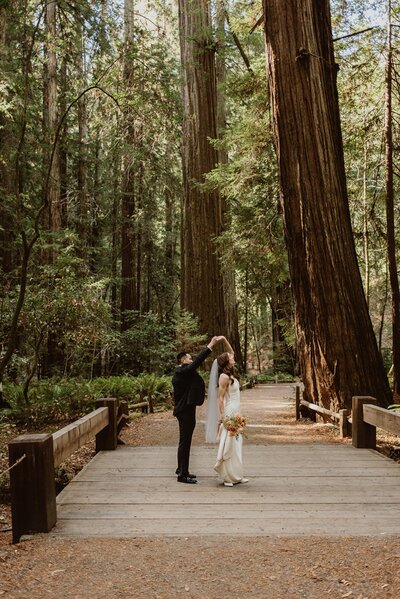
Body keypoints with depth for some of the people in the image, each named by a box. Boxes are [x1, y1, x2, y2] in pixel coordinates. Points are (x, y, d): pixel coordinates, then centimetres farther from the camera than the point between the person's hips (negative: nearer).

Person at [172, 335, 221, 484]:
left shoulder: (179, 372, 14)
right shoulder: (183, 371, -17)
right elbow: (198, 361, -24)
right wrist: (210, 345, -23)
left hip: (183, 409, 11)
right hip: (186, 411, -11)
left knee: (184, 441, 19)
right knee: (185, 442, -6)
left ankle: (181, 469, 30)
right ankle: (183, 475, -2)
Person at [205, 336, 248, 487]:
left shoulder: (230, 374, 10)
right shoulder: (224, 377, -14)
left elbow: (231, 352, 20)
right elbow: (220, 398, -16)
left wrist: (224, 340, 10)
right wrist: (222, 417, -19)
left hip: (235, 413, 9)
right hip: (229, 414, -9)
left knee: (235, 444, 12)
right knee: (229, 445, -4)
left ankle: (236, 476, 19)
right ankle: (229, 477, 3)